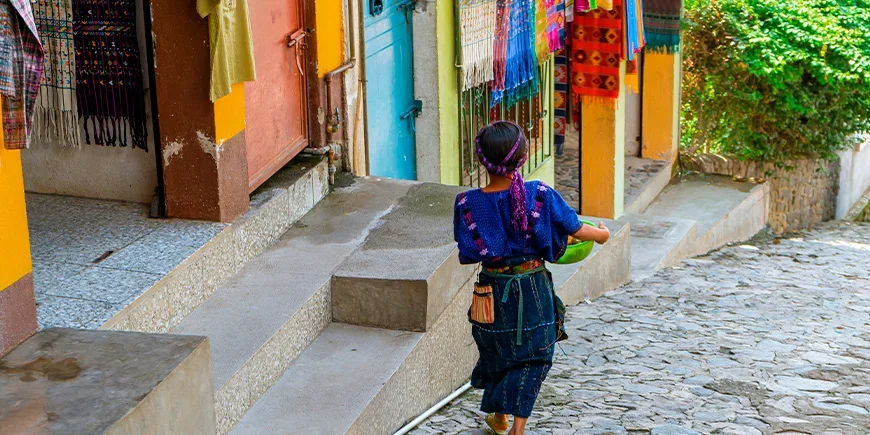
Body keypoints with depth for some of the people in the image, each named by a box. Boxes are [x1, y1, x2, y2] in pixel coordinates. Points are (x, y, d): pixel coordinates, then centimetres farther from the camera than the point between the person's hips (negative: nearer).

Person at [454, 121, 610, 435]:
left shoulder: (468, 203, -15)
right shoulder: (540, 195, -16)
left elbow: (467, 254, -6)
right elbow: (577, 230, -6)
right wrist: (602, 234, 15)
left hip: (493, 290, 2)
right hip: (534, 290, -1)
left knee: (497, 352, 22)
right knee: (531, 358, 13)